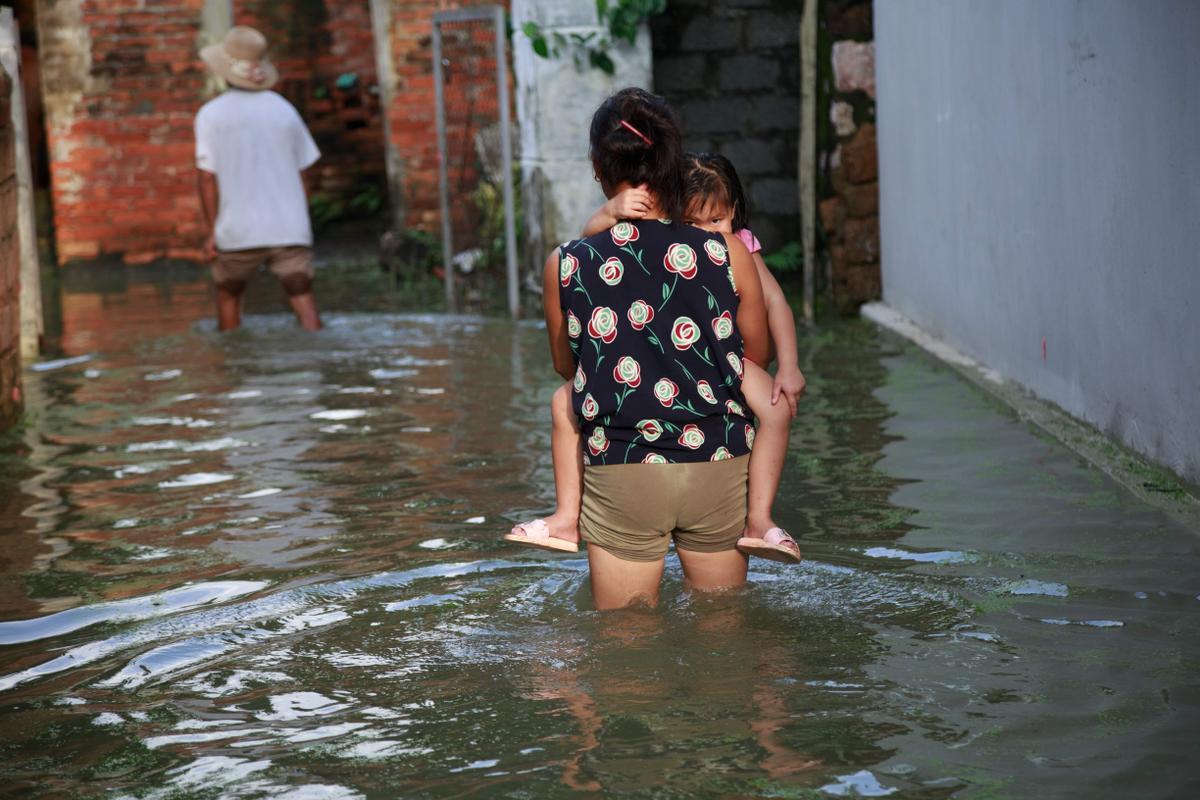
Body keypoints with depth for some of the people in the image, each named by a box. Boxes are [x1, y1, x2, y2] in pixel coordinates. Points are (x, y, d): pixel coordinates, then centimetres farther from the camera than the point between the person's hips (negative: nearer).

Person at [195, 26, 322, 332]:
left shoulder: (211, 114, -3)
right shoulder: (284, 109, 6)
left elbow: (207, 177, -7)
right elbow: (300, 173, 9)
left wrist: (212, 231, -1)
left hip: (238, 231, -1)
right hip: (289, 227, 1)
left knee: (228, 295, 20)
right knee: (303, 299, -3)